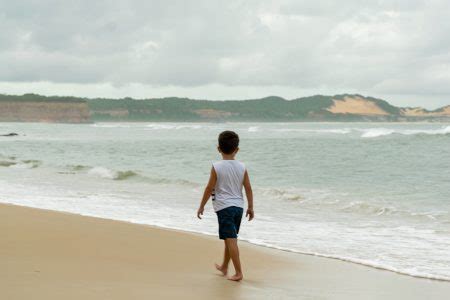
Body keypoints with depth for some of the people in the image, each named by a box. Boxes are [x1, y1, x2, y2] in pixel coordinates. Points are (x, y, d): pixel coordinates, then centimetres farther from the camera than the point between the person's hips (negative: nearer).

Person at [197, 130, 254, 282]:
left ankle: (239, 272, -11)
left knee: (231, 239, -7)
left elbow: (209, 188, -7)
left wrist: (201, 206, 4)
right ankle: (224, 267, 35)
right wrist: (251, 207, 14)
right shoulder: (242, 167, 2)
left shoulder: (216, 167, -9)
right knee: (230, 239, 19)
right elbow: (248, 188, 4)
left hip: (224, 206, -5)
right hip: (238, 206, 5)